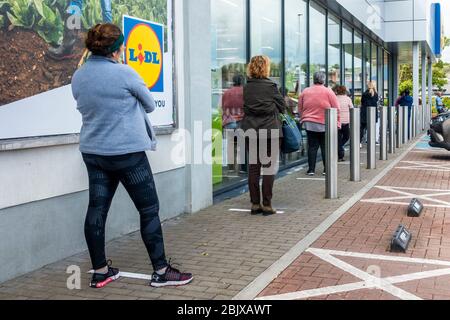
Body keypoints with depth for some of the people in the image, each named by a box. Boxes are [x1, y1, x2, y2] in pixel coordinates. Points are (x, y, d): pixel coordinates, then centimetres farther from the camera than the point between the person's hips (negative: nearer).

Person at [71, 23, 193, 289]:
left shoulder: (78, 76, 5)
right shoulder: (125, 74, -14)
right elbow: (150, 105, -1)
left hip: (93, 152, 7)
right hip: (127, 153, -7)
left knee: (97, 209, 10)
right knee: (149, 209, 2)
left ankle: (100, 271, 18)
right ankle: (161, 271, 8)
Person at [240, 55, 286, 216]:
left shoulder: (246, 88, 3)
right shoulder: (270, 86, -8)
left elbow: (242, 108, 10)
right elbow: (282, 107, 0)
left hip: (250, 131, 4)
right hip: (269, 131, -4)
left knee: (253, 167, 9)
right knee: (269, 167, 2)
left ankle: (255, 204, 12)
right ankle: (267, 205, 3)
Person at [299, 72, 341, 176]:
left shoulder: (305, 92, 6)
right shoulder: (328, 92, -3)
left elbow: (300, 108, 13)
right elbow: (336, 109, -4)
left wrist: (303, 119, 23)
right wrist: (337, 123, 2)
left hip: (309, 123, 2)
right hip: (325, 124, -2)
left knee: (312, 146, 5)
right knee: (325, 147, 6)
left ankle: (311, 169, 5)